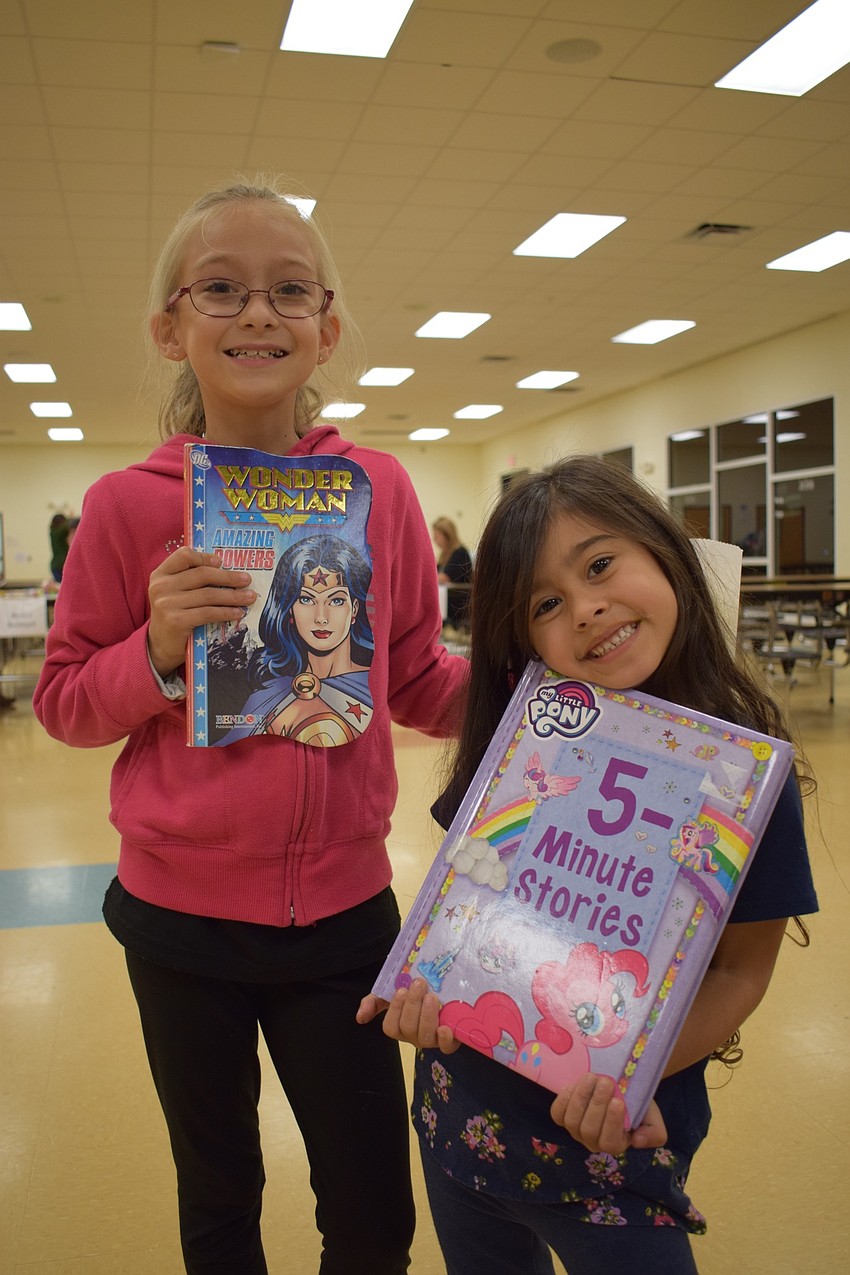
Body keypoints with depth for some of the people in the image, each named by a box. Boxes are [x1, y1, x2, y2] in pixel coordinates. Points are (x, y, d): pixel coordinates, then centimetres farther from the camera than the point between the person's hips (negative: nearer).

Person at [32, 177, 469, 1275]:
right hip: (182, 917, 0)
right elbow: (62, 703, -2)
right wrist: (159, 649, -20)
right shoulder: (128, 505, -9)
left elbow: (421, 688, 3)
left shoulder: (381, 491, -5)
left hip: (344, 908, 1)